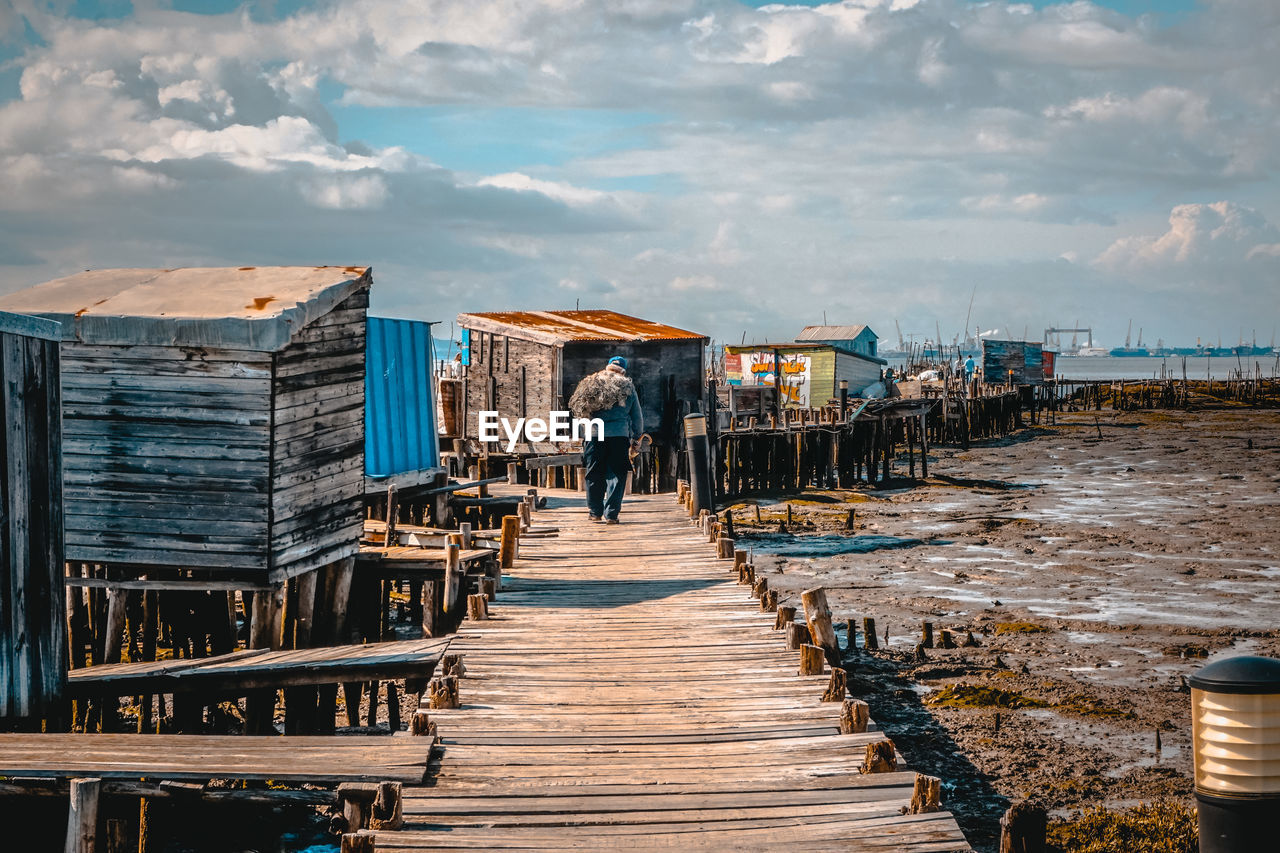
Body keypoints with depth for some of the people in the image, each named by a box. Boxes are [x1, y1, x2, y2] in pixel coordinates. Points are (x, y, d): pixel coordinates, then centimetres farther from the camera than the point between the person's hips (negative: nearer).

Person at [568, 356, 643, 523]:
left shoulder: (591, 385, 8)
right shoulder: (628, 388, 7)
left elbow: (580, 411, 9)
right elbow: (637, 416, 14)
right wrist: (637, 436, 28)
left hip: (595, 435, 1)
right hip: (619, 435, -1)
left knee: (594, 475, 11)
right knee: (616, 475, 3)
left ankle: (595, 512, 18)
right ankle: (610, 514, -1)